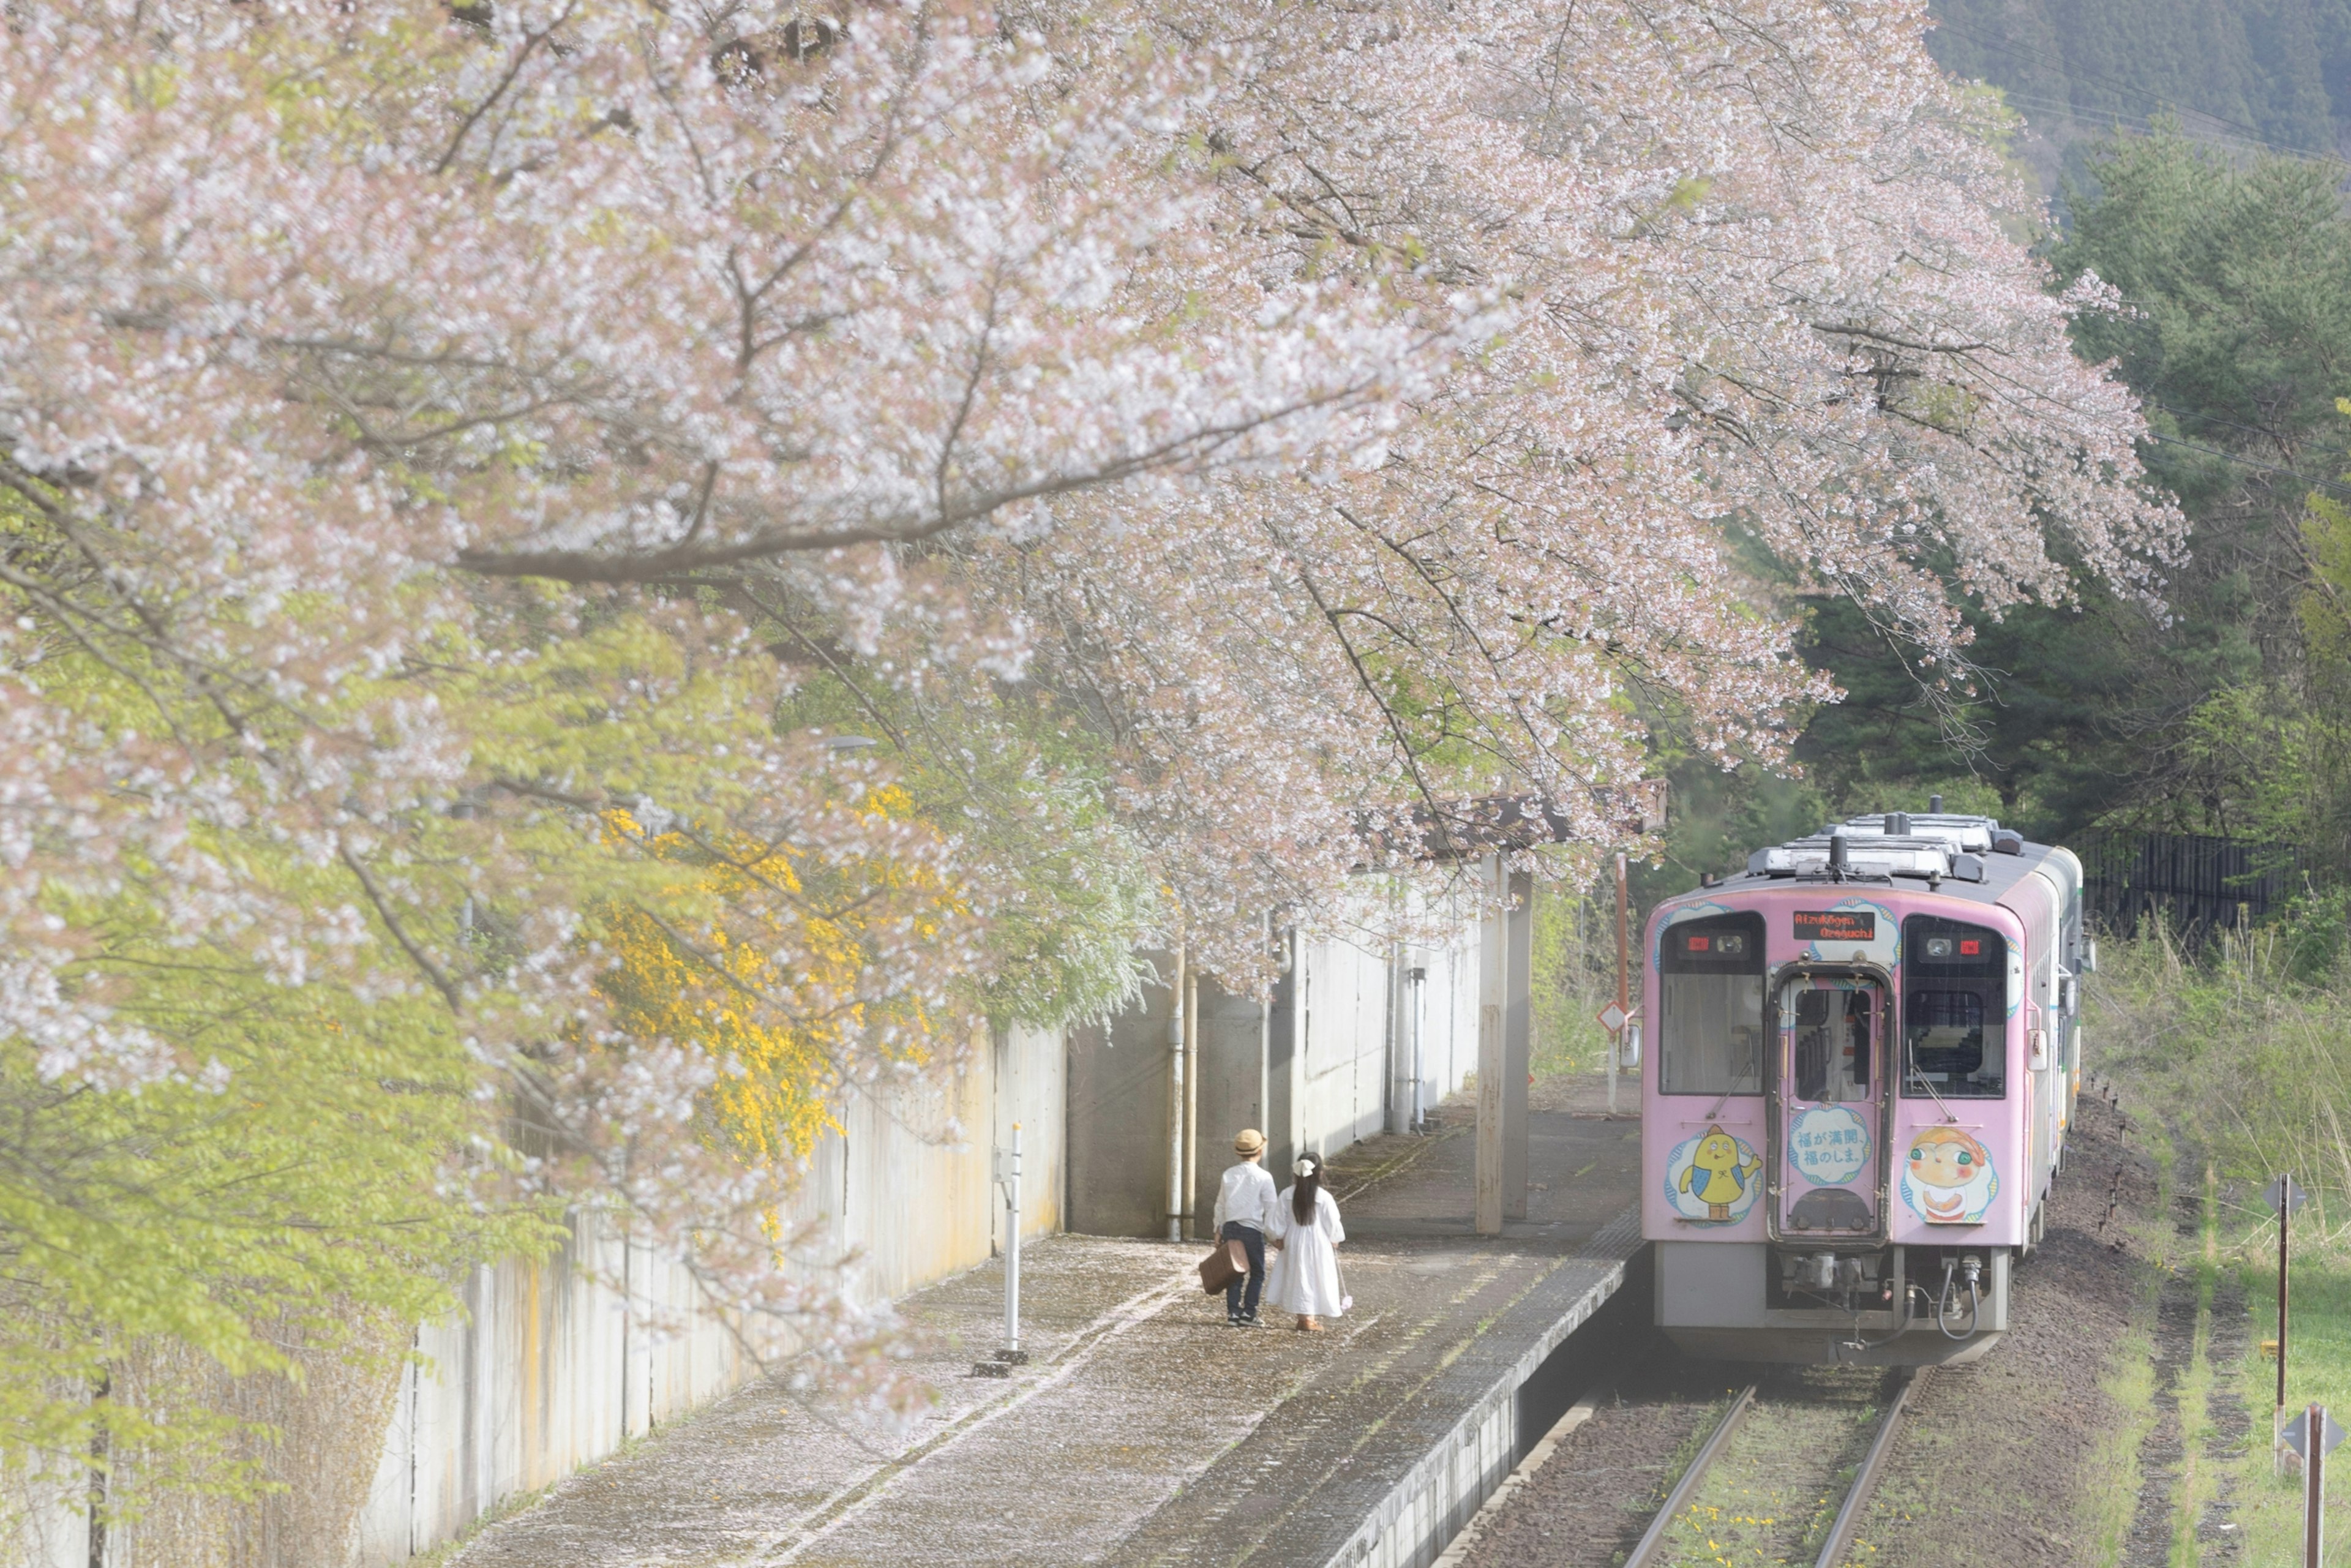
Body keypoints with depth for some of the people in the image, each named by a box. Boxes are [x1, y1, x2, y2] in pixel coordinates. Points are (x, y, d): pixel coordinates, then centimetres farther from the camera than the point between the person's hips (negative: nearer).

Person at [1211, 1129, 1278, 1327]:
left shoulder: (1229, 1175, 6)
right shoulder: (1263, 1177, -7)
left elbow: (1220, 1205, 12)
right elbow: (1270, 1207, -7)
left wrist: (1218, 1229, 19)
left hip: (1230, 1228, 4)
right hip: (1252, 1229, -4)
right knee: (1257, 1273, 7)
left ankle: (1233, 1313, 7)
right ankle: (1248, 1312, -1)